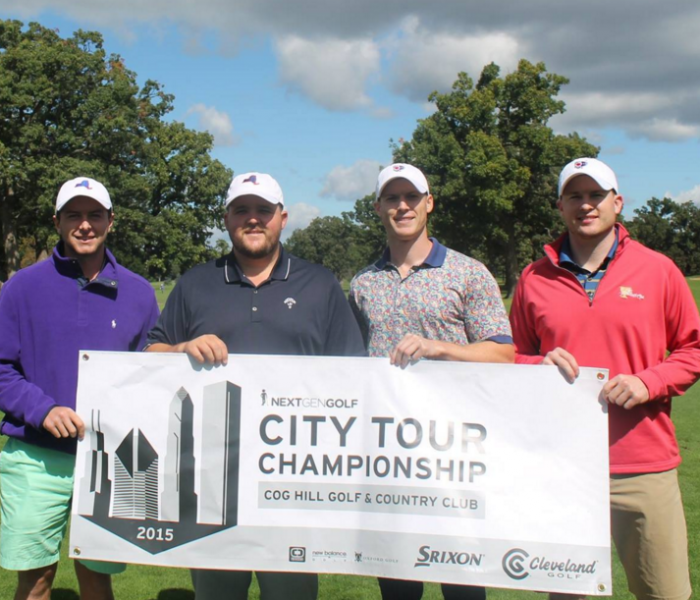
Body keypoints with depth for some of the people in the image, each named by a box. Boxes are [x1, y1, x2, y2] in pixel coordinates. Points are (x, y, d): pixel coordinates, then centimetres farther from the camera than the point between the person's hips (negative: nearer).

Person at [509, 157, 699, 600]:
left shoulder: (658, 270, 4)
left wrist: (648, 382, -9)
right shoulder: (535, 278, 7)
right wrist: (540, 365, -6)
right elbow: (513, 358, 16)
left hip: (646, 467, -1)